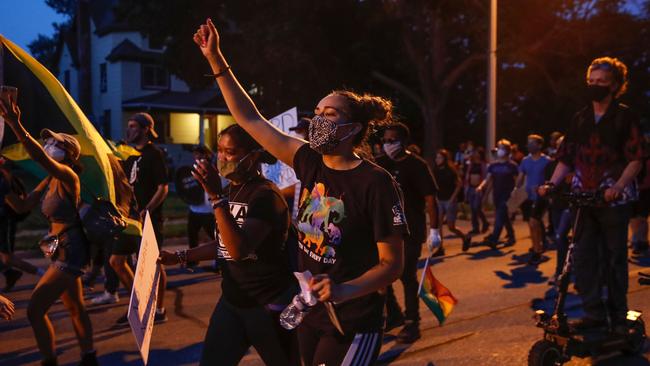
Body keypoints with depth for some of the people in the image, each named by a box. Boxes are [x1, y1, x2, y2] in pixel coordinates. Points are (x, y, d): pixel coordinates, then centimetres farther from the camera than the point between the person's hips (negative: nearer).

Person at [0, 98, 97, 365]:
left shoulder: (67, 176, -16)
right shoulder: (49, 181, 9)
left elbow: (41, 159, -35)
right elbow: (22, 206, 10)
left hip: (69, 250, -10)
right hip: (62, 250, 10)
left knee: (35, 310, -8)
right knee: (75, 308, 20)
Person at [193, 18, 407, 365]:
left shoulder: (376, 182, -17)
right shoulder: (310, 162, -2)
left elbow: (392, 263, -13)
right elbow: (250, 120, 3)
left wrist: (346, 289, -30)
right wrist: (215, 58, 1)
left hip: (352, 325, -6)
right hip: (310, 314, 6)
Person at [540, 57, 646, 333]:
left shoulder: (625, 116, 0)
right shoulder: (580, 119, 12)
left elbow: (636, 159, -6)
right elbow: (566, 158, 11)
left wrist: (617, 187, -21)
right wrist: (551, 183, -4)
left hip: (613, 200, -4)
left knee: (615, 258, 4)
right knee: (583, 258, 3)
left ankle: (618, 316, 15)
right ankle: (593, 312, 13)